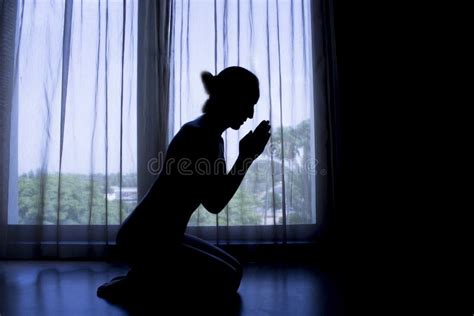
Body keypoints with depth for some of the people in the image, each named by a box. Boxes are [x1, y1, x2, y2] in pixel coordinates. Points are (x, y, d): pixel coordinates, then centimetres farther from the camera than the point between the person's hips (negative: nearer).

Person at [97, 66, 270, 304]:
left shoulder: (212, 137, 7)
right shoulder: (197, 135, -22)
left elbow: (216, 200, 10)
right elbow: (214, 203, -21)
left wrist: (246, 157, 3)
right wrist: (246, 157, -17)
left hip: (165, 236, 10)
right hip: (144, 239, -10)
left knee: (233, 270, 15)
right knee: (226, 280, -4)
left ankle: (148, 276, 16)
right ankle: (139, 285, 2)